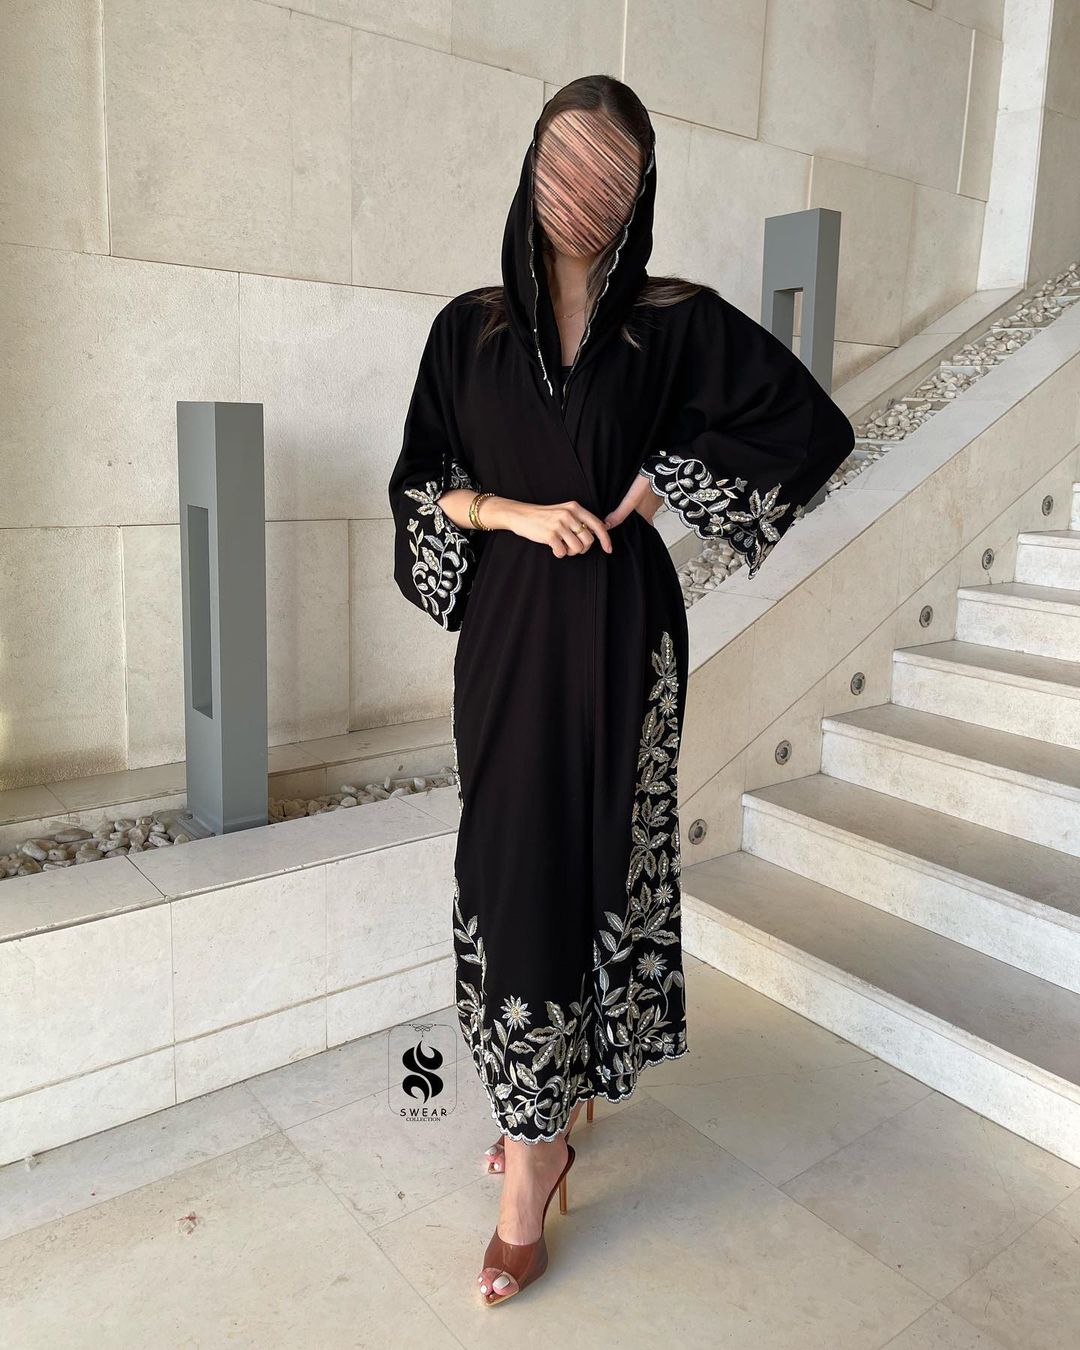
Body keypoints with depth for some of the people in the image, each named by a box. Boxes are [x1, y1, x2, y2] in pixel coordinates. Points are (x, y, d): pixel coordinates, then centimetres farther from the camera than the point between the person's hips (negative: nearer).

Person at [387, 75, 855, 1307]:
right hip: (507, 629, 2)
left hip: (617, 630, -2)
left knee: (592, 861, 2)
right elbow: (418, 481, 8)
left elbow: (817, 426, 1)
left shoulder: (677, 320, 1)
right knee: (514, 861, 5)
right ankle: (545, 1119, 26)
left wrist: (665, 476, -6)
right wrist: (511, 512, -11)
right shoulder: (471, 325, 7)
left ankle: (532, 1156, 17)